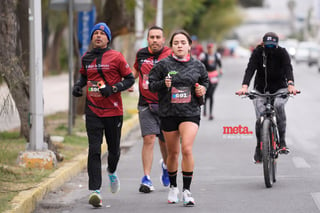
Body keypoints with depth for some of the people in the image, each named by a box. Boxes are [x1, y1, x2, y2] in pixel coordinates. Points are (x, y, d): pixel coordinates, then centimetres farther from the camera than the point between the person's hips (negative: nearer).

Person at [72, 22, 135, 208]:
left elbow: (130, 79, -1)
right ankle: (95, 191, -14)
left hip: (113, 110, -1)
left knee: (114, 149, 11)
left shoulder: (116, 57, -3)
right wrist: (78, 86, 6)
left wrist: (112, 89, -15)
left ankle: (112, 171, 46)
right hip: (93, 111, 1)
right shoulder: (86, 58, 8)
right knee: (94, 150, -10)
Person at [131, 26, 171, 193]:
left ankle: (166, 165, 41)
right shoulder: (141, 54, 7)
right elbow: (135, 70, 27)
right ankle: (146, 179, -8)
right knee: (149, 139, -10)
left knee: (164, 140, 9)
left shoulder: (170, 55, -7)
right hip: (146, 104, 2)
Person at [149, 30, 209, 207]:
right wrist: (163, 84, -17)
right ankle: (173, 187, 33)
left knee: (186, 149, -18)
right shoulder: (163, 64, -1)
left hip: (190, 113, 0)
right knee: (173, 153, 11)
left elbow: (205, 81, 21)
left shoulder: (197, 66, 5)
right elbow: (151, 84, 1)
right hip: (168, 113, 1)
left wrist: (203, 89, 0)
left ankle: (186, 190, -11)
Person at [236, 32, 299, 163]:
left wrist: (291, 85, -49)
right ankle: (259, 148, 12)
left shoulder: (282, 53, -13)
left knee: (278, 105, -32)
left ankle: (282, 141, -23)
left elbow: (288, 68, -28)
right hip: (261, 89, 1)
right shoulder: (257, 52, -13)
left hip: (280, 88, -1)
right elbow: (250, 69, -26)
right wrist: (244, 86, -44)